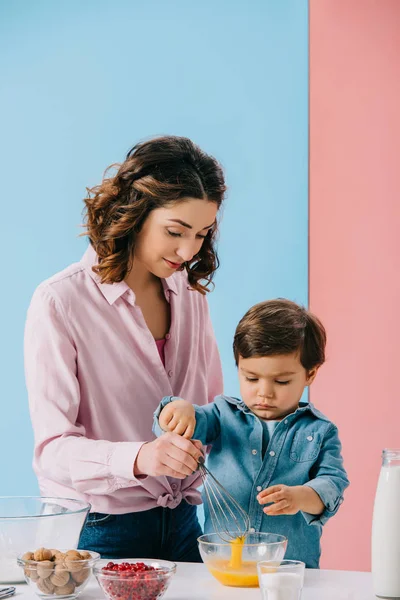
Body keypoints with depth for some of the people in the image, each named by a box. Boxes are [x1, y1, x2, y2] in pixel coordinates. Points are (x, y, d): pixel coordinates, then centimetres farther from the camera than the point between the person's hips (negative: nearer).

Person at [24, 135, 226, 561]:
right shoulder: (59, 302, -15)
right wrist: (138, 458, -37)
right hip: (98, 529, -5)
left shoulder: (188, 292, 4)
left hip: (181, 522, 6)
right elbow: (52, 448, -19)